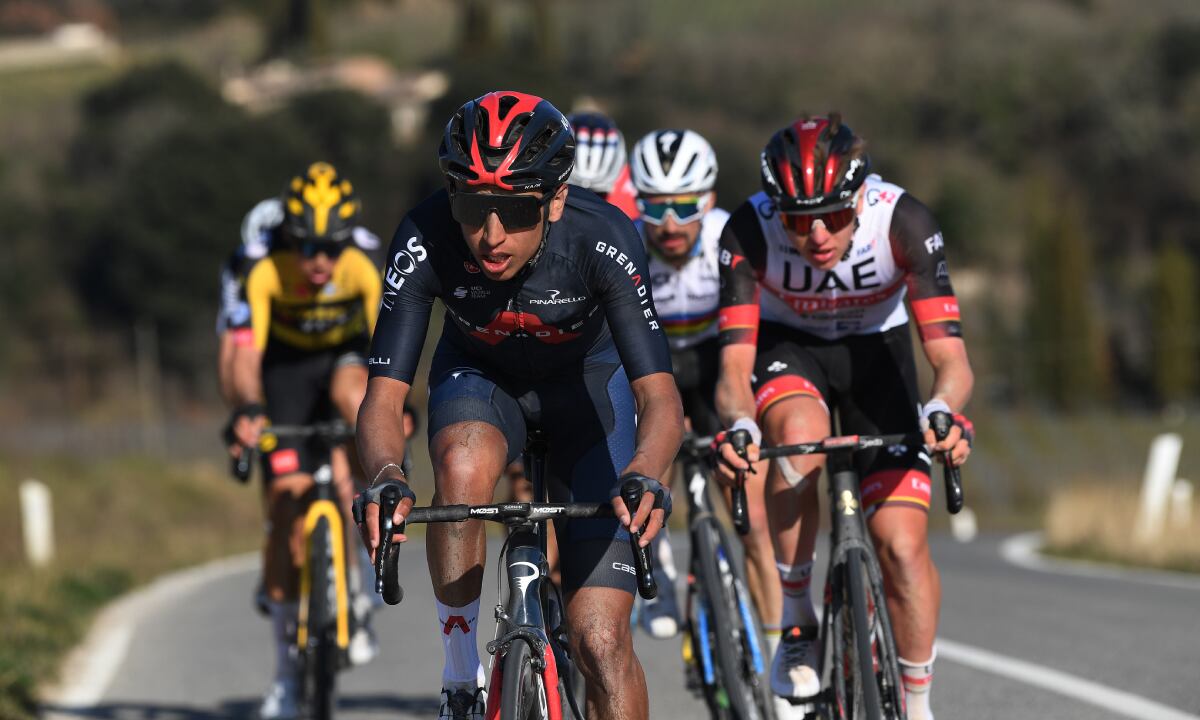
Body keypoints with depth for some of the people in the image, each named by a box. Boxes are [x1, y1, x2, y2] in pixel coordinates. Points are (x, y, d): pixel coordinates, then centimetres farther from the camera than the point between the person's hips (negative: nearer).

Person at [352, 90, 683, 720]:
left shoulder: (603, 241, -35)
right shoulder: (425, 241, -31)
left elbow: (660, 397, -39)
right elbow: (383, 397, -32)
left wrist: (644, 475, -61)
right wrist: (385, 477, -54)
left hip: (586, 381, -1)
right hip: (480, 377, 1)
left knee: (600, 640, -12)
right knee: (464, 466, -37)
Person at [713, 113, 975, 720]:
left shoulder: (903, 221, -31)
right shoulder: (749, 231, -30)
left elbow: (950, 356, -34)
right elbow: (734, 364, -32)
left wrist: (942, 411, -56)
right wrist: (740, 425, -54)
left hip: (875, 351, 1)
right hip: (786, 346, 0)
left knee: (902, 542, -14)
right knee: (800, 434, -36)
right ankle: (797, 625, -18)